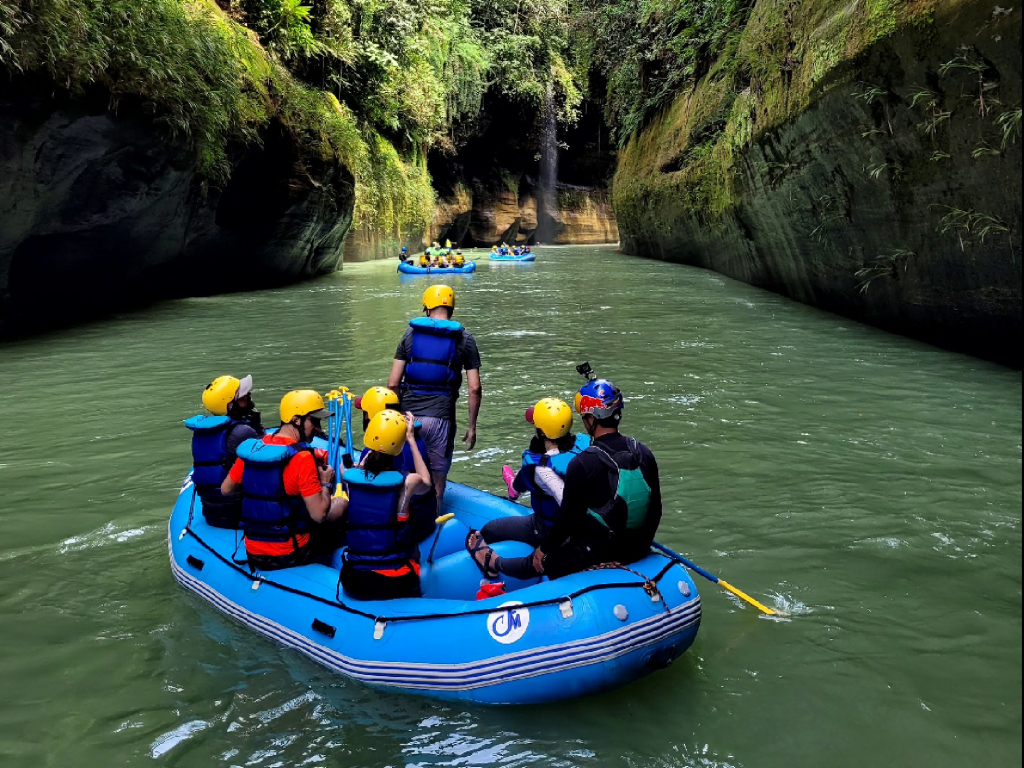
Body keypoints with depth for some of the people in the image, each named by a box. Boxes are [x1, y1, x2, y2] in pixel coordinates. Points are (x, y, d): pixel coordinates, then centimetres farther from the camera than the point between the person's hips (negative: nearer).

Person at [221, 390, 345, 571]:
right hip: (290, 556, -6)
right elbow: (319, 515, -19)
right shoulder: (302, 458, -19)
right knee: (340, 502, 14)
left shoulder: (250, 449, -2)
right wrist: (326, 484, -2)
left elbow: (226, 489, 12)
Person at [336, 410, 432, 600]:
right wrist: (411, 440, 15)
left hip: (353, 583, 3)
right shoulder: (407, 482, -13)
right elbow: (426, 483, 13)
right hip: (394, 584, -3)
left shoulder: (348, 477, -9)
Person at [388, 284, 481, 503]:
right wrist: (472, 426, 6)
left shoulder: (410, 333, 6)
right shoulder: (464, 339, 3)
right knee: (437, 479, 10)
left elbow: (393, 384, 3)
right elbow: (474, 389, -2)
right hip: (440, 418, -2)